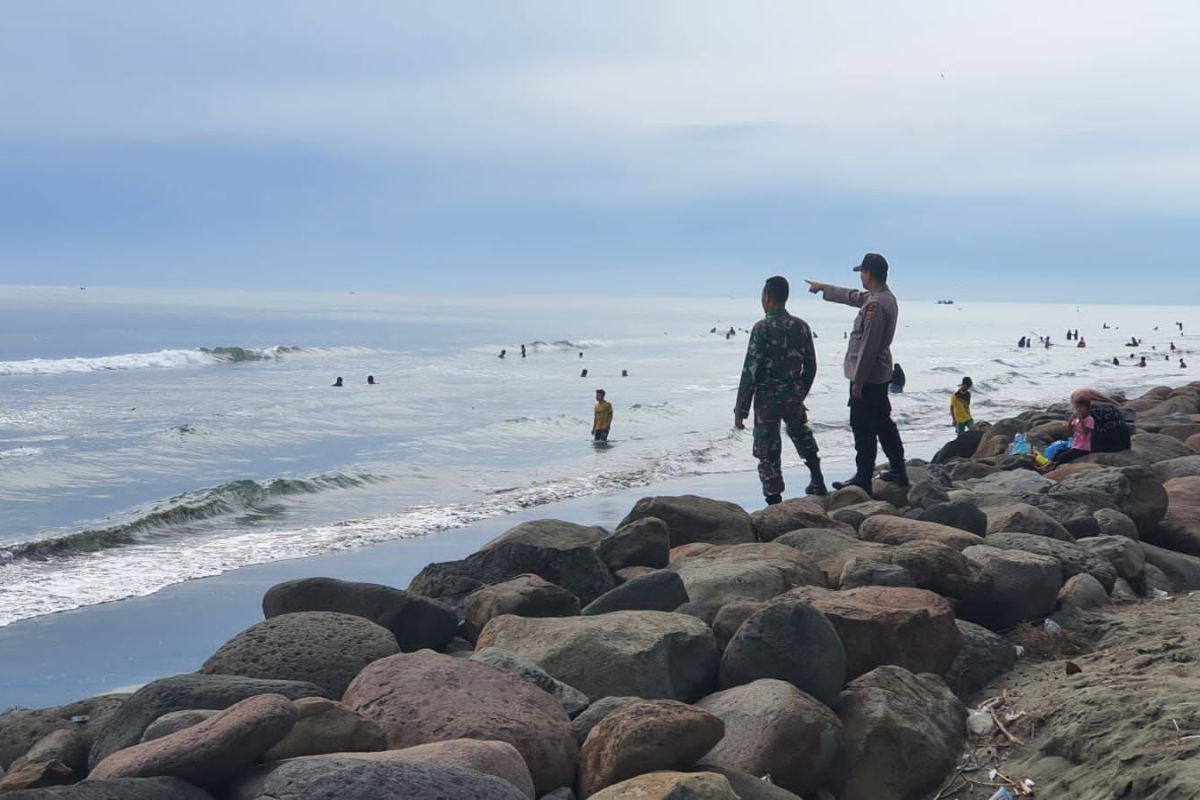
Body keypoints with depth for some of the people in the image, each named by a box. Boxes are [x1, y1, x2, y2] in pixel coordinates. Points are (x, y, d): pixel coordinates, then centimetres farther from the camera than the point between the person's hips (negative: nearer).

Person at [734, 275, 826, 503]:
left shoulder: (762, 328, -15)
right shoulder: (801, 327, 1)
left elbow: (750, 371, -16)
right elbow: (810, 366, 8)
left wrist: (741, 409, -11)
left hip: (767, 399, -5)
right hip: (794, 396, 5)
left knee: (768, 452, 6)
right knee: (802, 434, 31)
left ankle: (775, 501, 9)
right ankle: (817, 482, 34)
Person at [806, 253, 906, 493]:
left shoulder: (876, 305, -22)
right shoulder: (886, 298, 10)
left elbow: (868, 346, -24)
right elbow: (852, 296, 28)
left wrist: (858, 380, -20)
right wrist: (823, 288, 39)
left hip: (867, 376, -10)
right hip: (880, 375, 10)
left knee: (863, 429, -3)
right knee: (883, 424, 18)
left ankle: (862, 480, 2)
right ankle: (898, 471, 26)